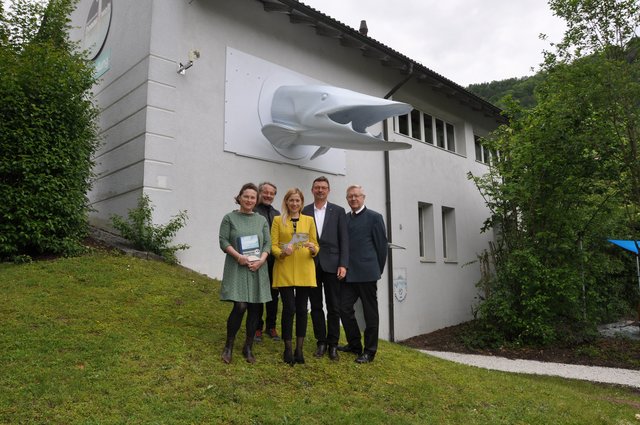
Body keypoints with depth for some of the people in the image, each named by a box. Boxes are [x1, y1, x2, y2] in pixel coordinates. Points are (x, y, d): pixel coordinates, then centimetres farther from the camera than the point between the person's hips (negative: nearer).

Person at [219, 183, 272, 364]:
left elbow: (268, 243, 5)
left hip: (258, 270, 4)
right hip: (237, 269, -3)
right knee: (239, 307, -12)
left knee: (254, 308, 5)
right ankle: (229, 346, 9)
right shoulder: (229, 218, 3)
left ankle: (248, 347, 20)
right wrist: (238, 256, -18)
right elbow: (223, 241, -4)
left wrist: (261, 260, -12)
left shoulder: (262, 220, 11)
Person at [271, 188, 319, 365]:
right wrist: (282, 253, -19)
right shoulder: (278, 220, 5)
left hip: (304, 270, 2)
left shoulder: (309, 220, 10)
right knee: (289, 309, -4)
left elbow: (316, 245, 10)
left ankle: (299, 349, 15)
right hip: (284, 271, -2)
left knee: (302, 309, 4)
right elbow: (273, 246, 1)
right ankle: (288, 349, 10)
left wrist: (313, 249, -13)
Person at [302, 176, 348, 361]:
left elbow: (344, 240, 0)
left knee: (333, 307, 3)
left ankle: (333, 344, 14)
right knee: (316, 306, 8)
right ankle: (321, 342, 19)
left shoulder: (338, 211, 4)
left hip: (331, 264, -1)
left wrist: (343, 265, -8)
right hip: (311, 265, 1)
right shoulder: (304, 212, 7)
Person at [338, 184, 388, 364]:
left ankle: (370, 351, 16)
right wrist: (344, 267, 9)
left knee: (370, 312, 4)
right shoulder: (344, 218, 13)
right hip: (349, 274, 5)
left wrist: (378, 270, 0)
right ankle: (354, 344, 24)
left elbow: (382, 245, -2)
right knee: (344, 308, 5)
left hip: (367, 273, -5)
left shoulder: (374, 217, -2)